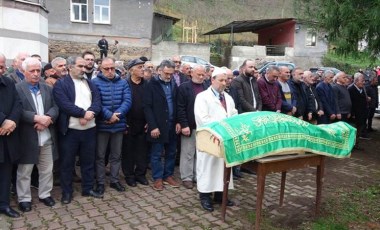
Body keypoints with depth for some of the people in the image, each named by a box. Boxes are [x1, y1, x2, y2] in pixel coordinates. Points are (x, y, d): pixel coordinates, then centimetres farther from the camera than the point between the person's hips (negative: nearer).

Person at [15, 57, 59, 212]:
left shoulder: (47, 88, 10)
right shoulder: (17, 89, -5)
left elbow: (55, 107, 2)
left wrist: (47, 119, -16)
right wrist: (37, 118, -24)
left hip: (47, 137, 4)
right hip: (27, 138, -4)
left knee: (47, 169, 14)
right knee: (24, 171, 9)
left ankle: (45, 194, 30)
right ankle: (24, 198, 24)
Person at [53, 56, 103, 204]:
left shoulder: (90, 83, 13)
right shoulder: (61, 84, -3)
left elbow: (97, 101, 1)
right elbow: (65, 104, -17)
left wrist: (89, 114, -17)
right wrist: (83, 113, -19)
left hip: (89, 129, 5)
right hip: (70, 130, -4)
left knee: (88, 161, 13)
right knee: (67, 162, 6)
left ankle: (88, 189, 26)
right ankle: (66, 192, 20)